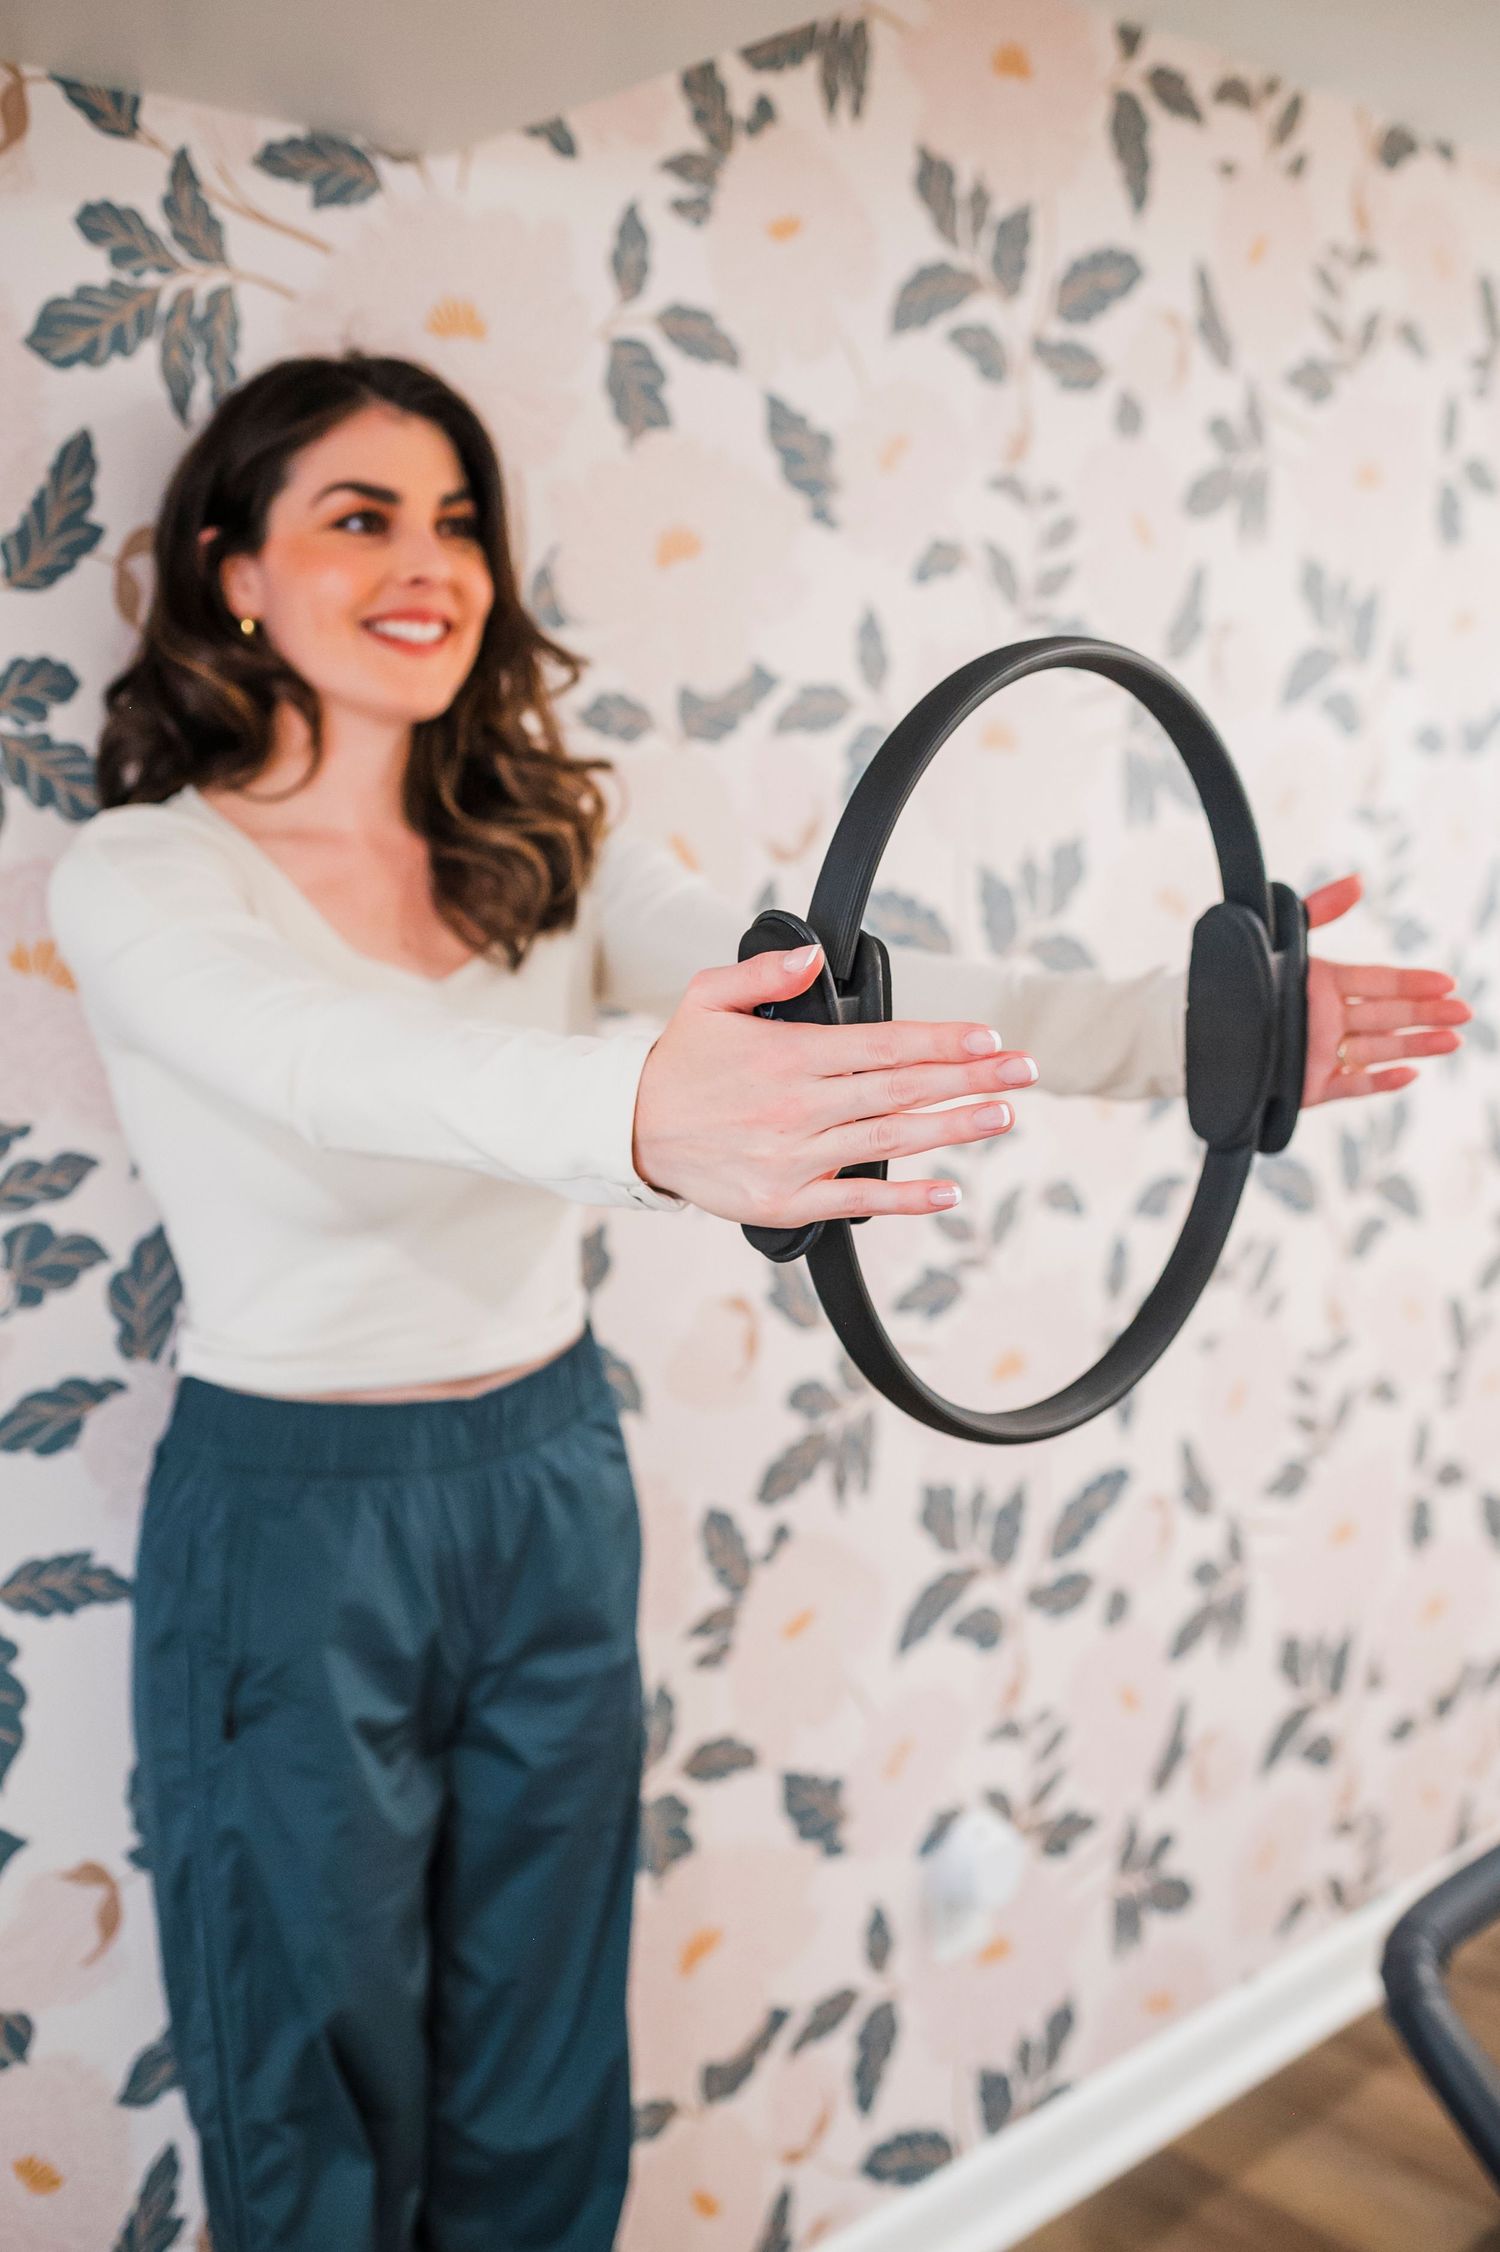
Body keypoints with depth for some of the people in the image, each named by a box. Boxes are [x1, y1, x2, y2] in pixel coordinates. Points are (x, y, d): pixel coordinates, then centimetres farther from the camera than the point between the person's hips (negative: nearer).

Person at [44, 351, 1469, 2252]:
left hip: (552, 1489, 5)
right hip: (287, 1524, -4)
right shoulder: (140, 876, -13)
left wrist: (1180, 1026, -30)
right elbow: (336, 1065, -36)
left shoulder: (549, 848, 1)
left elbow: (809, 987, -15)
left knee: (546, 2095, 20)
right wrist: (636, 1117, -57)